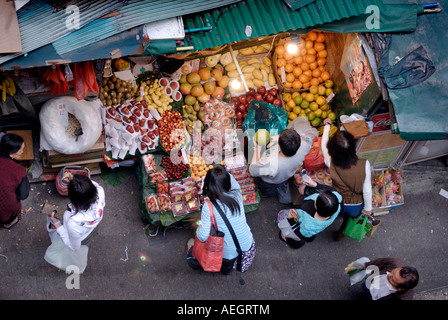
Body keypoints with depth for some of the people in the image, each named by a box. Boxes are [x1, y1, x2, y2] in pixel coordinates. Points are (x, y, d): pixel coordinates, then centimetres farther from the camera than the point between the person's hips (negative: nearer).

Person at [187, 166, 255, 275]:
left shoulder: (208, 207, -22)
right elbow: (234, 183, 17)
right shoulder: (236, 195, -9)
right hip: (248, 247, 2)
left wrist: (198, 229, -4)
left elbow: (203, 236, -23)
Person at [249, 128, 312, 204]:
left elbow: (252, 171, -28)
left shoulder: (269, 163, -51)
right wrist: (281, 139, -14)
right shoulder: (302, 149, -41)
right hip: (286, 177, 3)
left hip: (268, 182, -3)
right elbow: (308, 140, -13)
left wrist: (257, 149, -19)